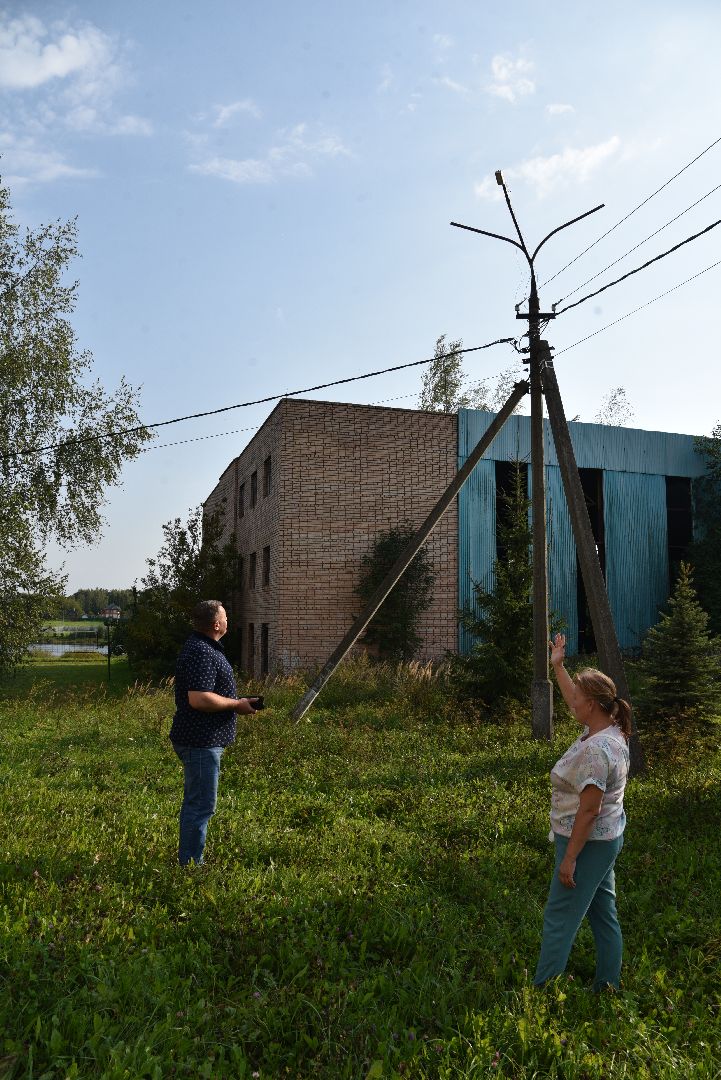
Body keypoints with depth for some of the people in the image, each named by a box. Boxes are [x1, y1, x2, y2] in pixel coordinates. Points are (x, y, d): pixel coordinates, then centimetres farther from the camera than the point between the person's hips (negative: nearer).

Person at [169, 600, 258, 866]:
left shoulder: (205, 647, 15)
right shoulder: (201, 653, -21)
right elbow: (199, 699, -30)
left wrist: (236, 700, 15)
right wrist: (236, 704, -18)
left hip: (201, 741, 12)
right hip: (201, 742, -12)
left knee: (195, 803, 20)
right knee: (201, 805, -4)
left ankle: (189, 862, 32)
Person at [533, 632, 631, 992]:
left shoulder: (595, 749, -29)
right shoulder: (608, 728, 0)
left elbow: (589, 809, -27)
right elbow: (576, 701, 20)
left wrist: (569, 859, -22)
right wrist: (558, 666, 27)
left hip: (588, 842, -10)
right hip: (607, 837, 10)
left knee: (559, 919, 1)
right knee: (604, 914, 19)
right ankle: (608, 987, 32)